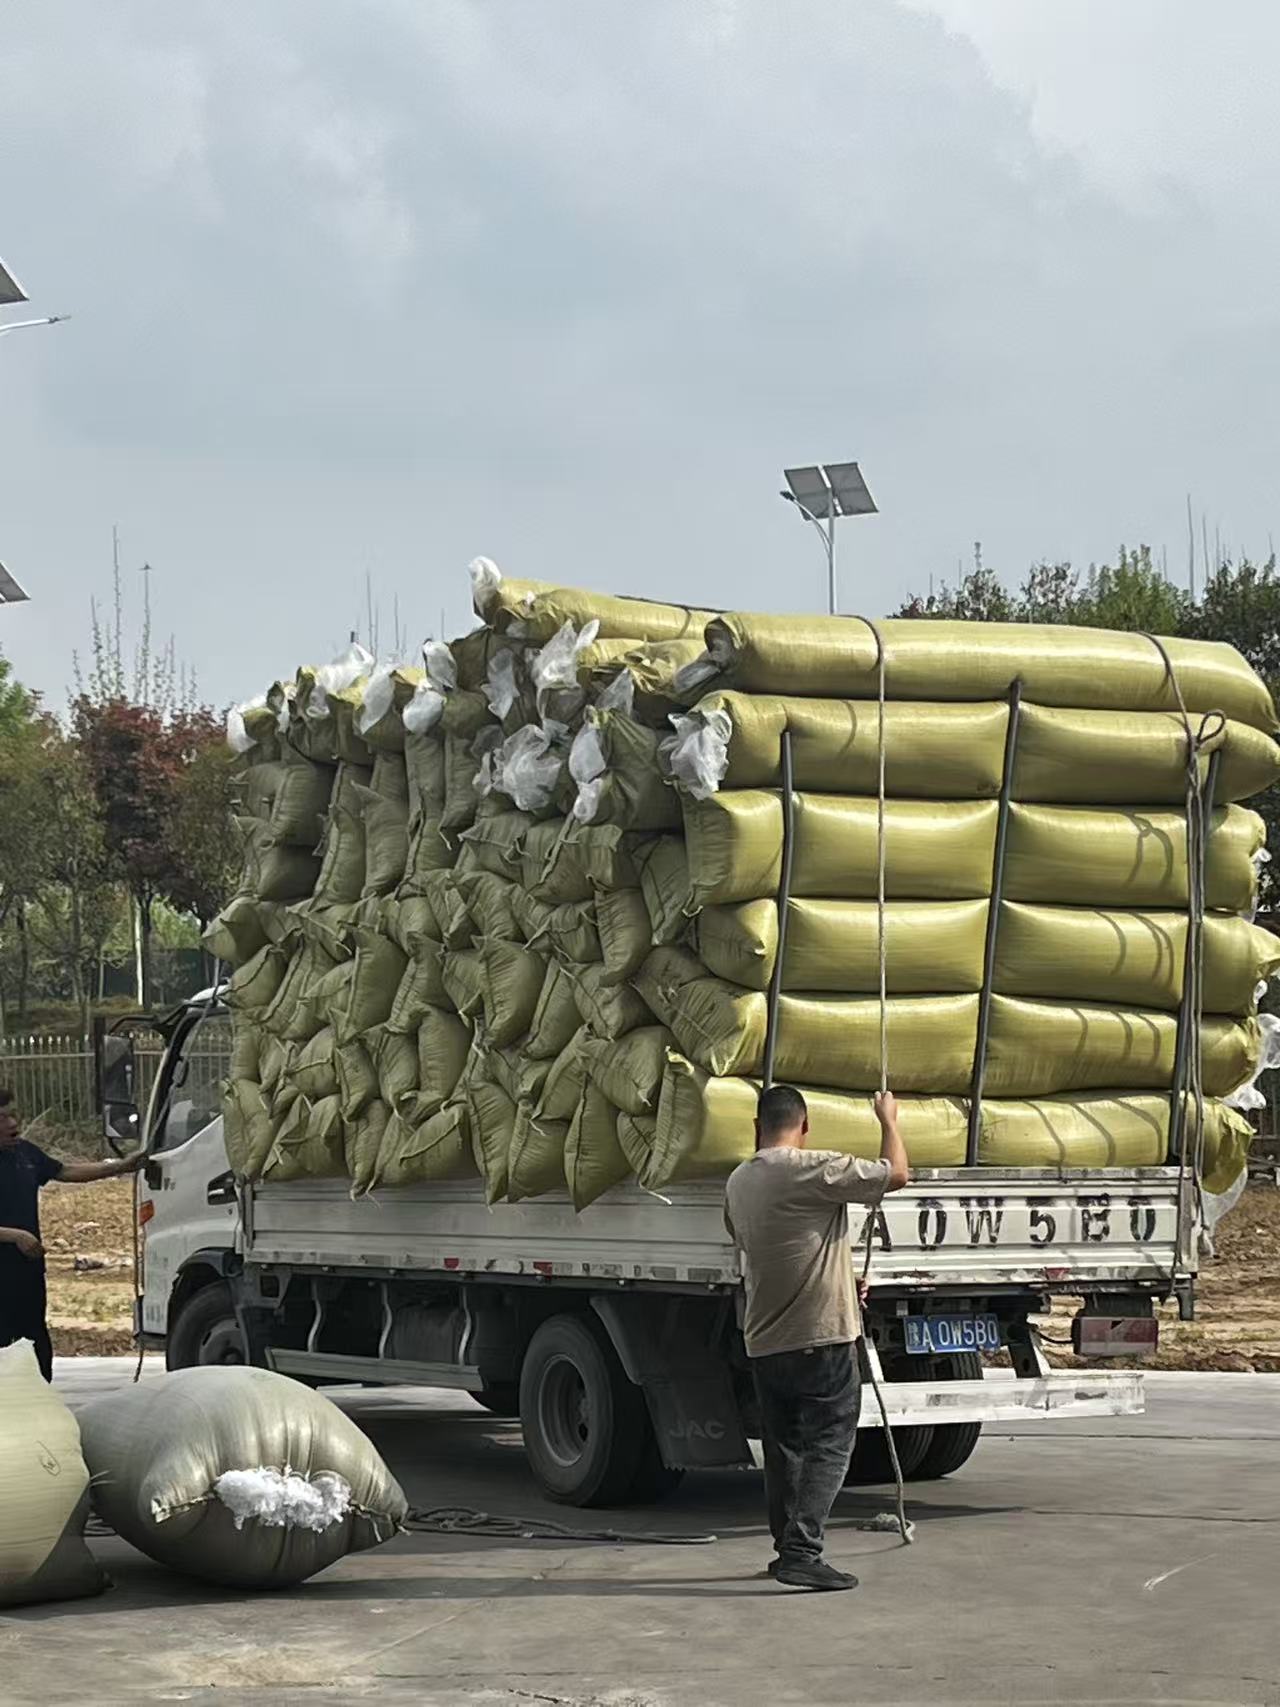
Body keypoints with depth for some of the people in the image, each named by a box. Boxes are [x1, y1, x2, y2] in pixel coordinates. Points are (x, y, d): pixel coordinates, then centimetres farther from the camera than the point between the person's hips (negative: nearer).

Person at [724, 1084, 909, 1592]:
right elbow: (896, 1175, -10)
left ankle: (789, 1549, 21)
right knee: (828, 1446, -4)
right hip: (822, 1336, -7)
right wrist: (888, 1120, 9)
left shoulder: (738, 1182, 9)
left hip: (764, 1341, 7)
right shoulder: (814, 1170, -14)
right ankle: (802, 1552, -14)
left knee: (783, 1449, 16)